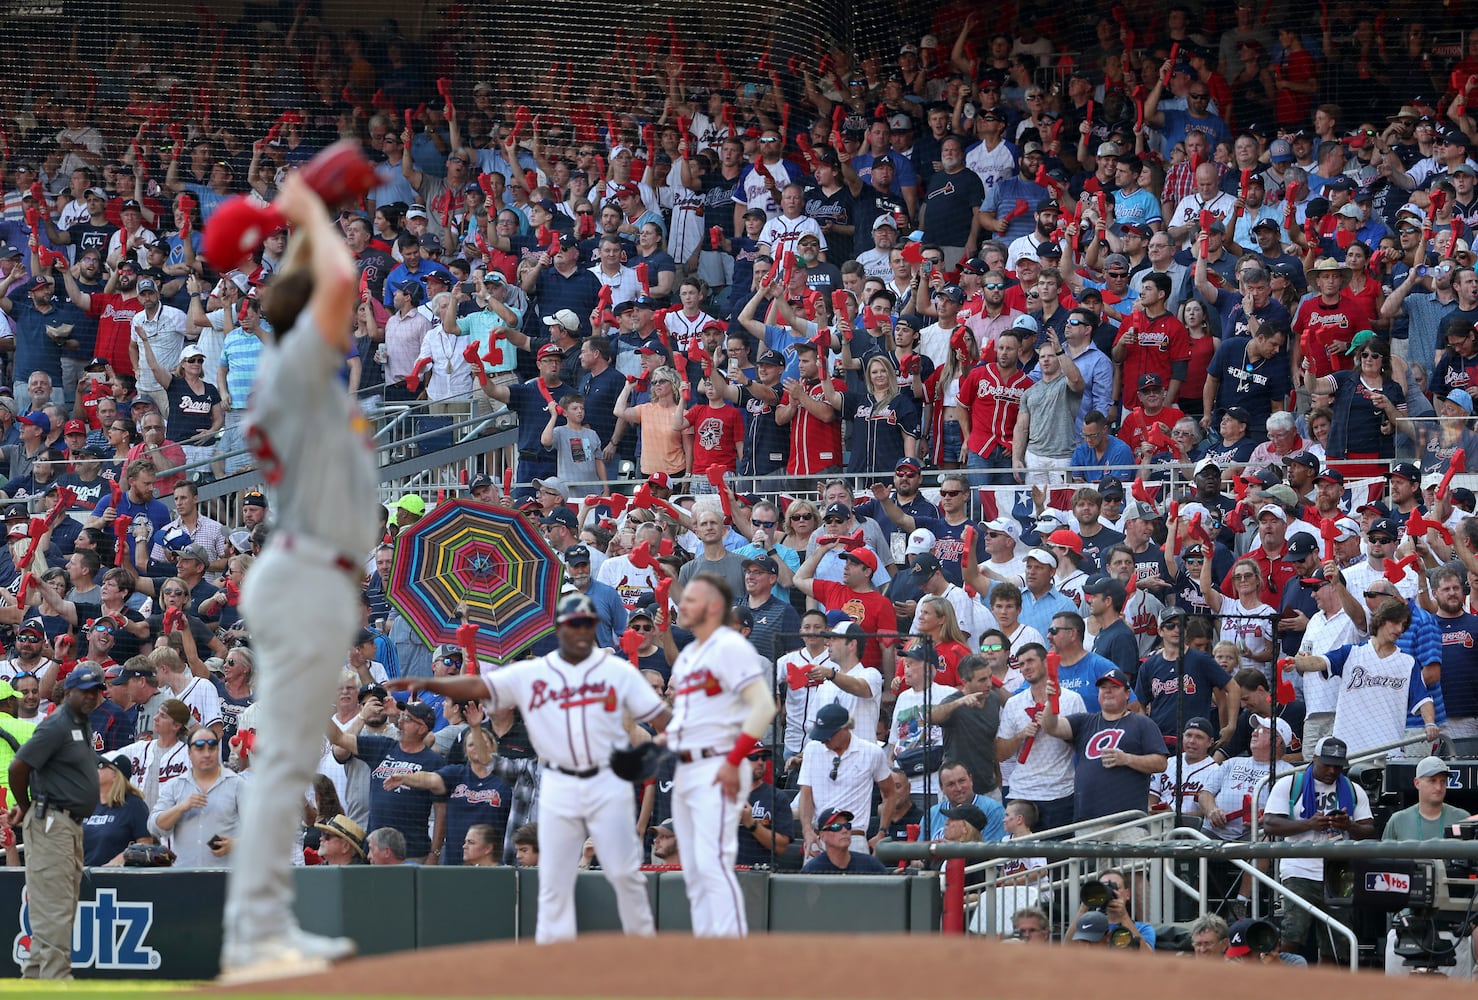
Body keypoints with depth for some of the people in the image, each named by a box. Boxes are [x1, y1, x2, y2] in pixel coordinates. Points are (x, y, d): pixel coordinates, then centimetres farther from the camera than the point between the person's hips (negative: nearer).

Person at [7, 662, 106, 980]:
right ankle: (56, 978, -11)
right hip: (51, 823, -10)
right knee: (54, 908, -10)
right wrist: (25, 807, -2)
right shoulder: (57, 725, -14)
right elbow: (19, 767, -17)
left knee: (62, 909, 13)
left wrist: (24, 807, 14)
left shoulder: (83, 725, 16)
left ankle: (34, 974, 20)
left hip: (73, 824, 10)